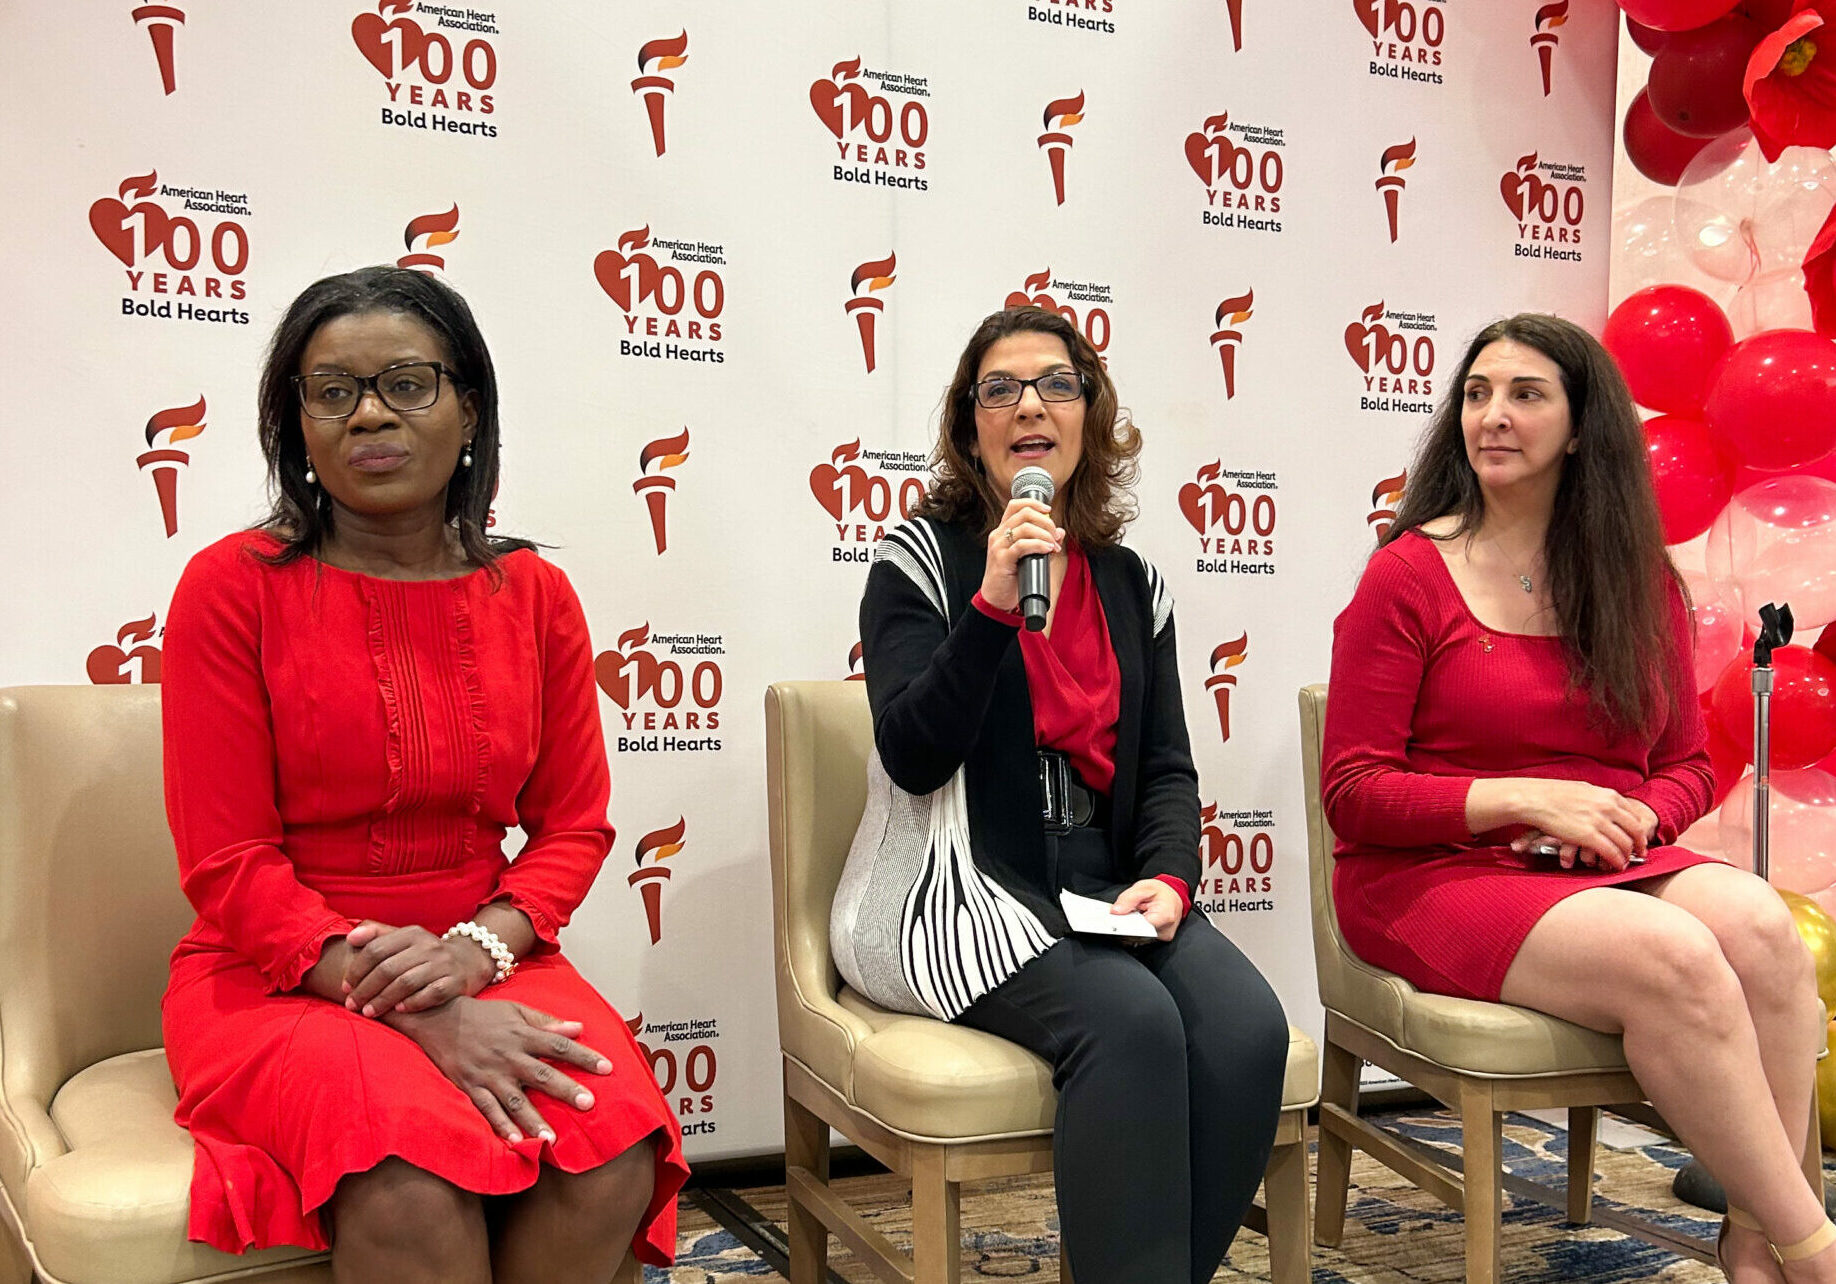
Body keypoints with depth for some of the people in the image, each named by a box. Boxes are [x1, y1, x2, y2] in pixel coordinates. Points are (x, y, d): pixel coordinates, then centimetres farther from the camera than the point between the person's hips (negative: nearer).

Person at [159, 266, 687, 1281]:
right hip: (277, 978, -3)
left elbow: (574, 825, 8)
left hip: (486, 962, 3)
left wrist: (474, 951, -14)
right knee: (414, 1163, -34)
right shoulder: (234, 586, -4)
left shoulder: (534, 595, 6)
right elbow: (229, 865, -8)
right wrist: (416, 1010, -20)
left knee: (613, 1145, -27)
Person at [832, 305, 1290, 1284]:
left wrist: (1168, 876, -6)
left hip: (1103, 890, 5)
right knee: (1131, 1021, -31)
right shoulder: (920, 559, 0)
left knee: (1248, 1028, -23)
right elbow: (914, 758, -12)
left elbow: (1167, 766, 13)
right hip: (959, 896, -4)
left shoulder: (1129, 580, 14)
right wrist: (994, 604, -21)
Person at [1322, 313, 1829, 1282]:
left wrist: (1637, 819, -8)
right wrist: (1528, 800, -16)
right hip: (1437, 875, -4)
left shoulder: (1639, 583, 12)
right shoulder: (1408, 575, -2)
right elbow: (1353, 793, -6)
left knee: (1757, 922, -28)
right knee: (1673, 957, -31)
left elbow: (1688, 765, 16)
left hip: (1613, 867, 5)